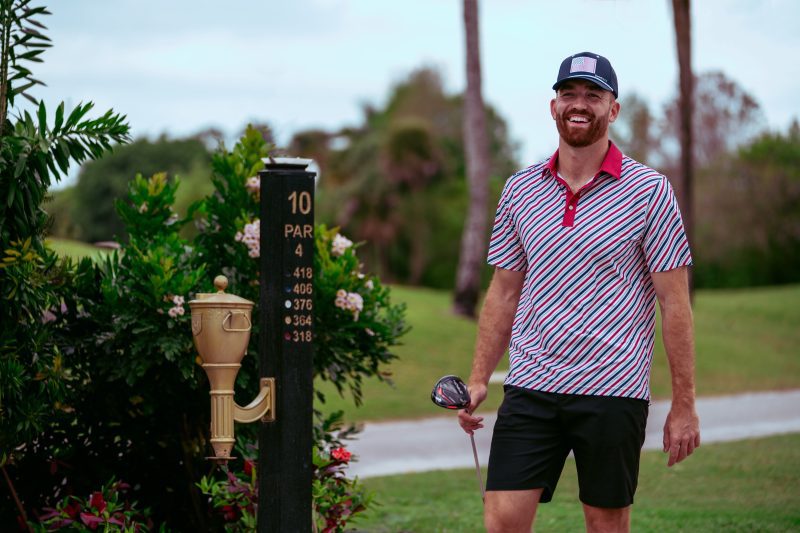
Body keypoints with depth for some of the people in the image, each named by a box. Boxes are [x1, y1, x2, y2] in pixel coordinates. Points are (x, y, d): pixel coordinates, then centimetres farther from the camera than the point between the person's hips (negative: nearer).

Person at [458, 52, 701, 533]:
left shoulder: (650, 191, -3)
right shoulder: (520, 190, 9)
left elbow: (674, 303, -2)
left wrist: (684, 405, -5)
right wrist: (479, 379, 10)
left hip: (613, 390, -3)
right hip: (530, 386, 3)